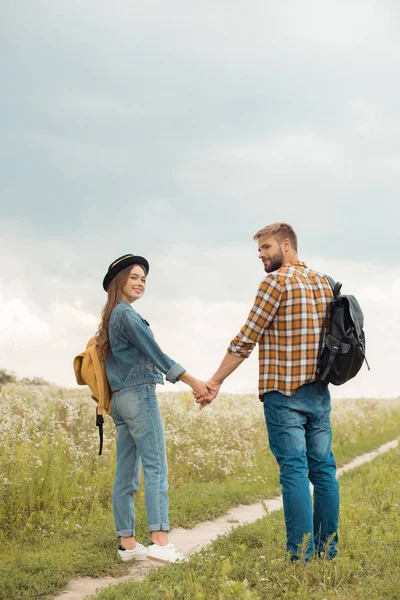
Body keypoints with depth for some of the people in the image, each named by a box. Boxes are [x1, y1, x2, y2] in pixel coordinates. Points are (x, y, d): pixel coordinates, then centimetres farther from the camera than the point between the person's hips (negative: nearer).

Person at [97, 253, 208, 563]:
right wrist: (194, 382, -14)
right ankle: (160, 541, -18)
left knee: (126, 473, 6)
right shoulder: (126, 314, -9)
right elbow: (155, 353, -14)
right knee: (156, 468, -13)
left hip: (121, 398, 10)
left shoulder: (111, 317, 20)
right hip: (140, 395, -10)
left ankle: (127, 543, 7)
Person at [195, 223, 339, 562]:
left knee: (294, 470, -6)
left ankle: (302, 556, -4)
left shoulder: (276, 281, -8)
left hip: (284, 393, -7)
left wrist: (215, 381, -2)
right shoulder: (324, 283, 13)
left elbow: (246, 339, -9)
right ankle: (328, 550, 15)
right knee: (323, 468, 9)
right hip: (319, 391, 7)